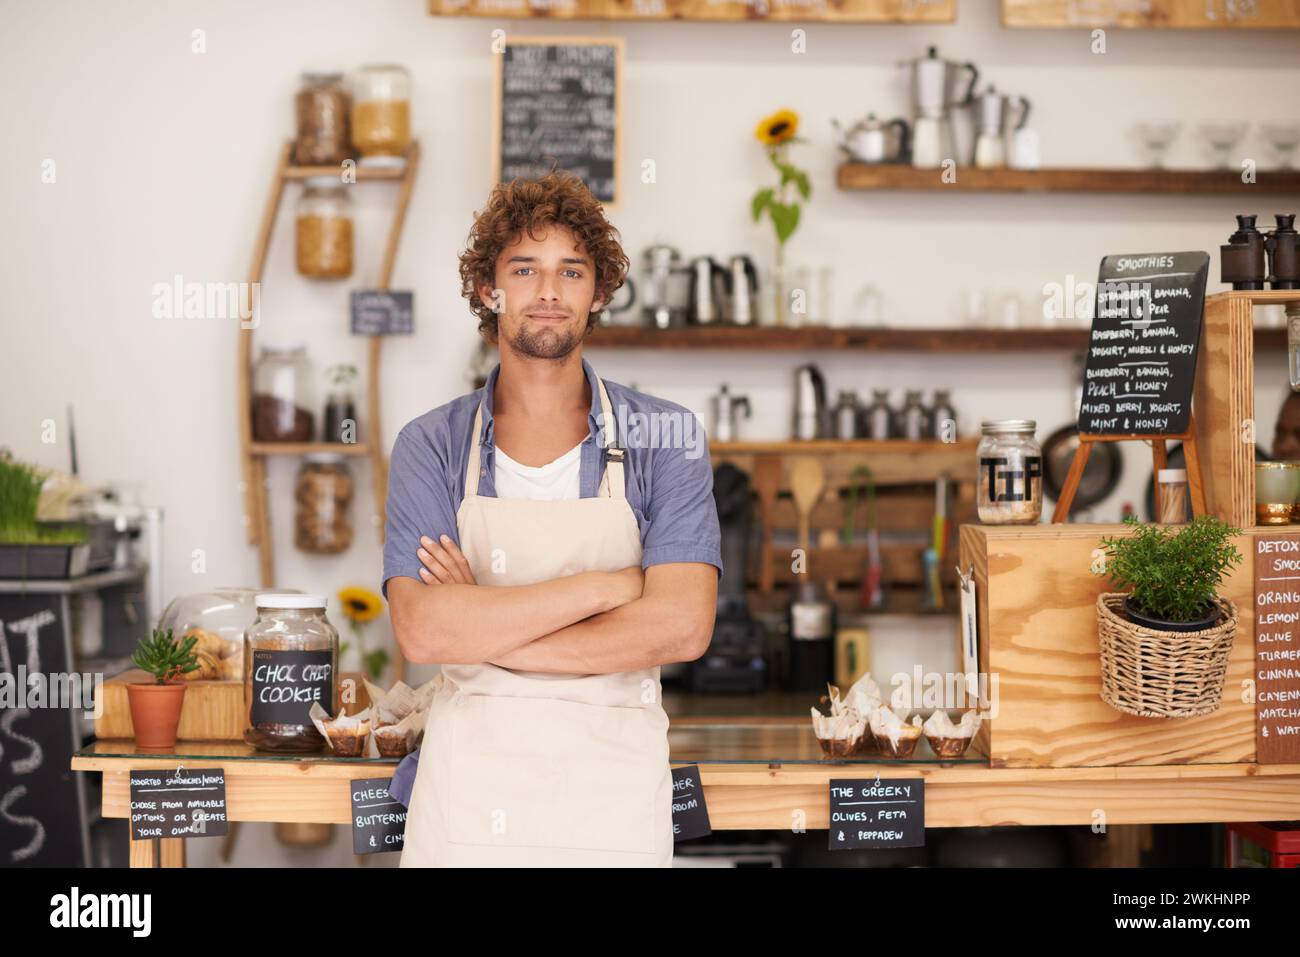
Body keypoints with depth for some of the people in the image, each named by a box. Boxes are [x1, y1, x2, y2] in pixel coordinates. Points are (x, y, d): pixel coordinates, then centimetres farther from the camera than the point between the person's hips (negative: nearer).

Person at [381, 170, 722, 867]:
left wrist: (482, 634, -14)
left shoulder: (666, 438, -2)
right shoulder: (430, 447, 0)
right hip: (464, 787, 0)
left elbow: (681, 626, -14)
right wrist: (607, 584, -16)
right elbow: (420, 629, -13)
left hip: (613, 788, 0)